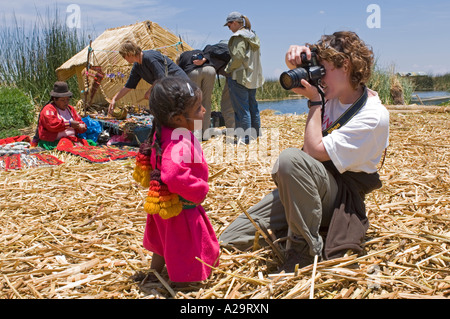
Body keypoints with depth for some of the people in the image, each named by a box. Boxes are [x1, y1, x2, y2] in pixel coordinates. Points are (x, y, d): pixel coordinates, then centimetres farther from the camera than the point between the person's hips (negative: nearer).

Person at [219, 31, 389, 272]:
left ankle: (307, 250, -26)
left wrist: (315, 102, -16)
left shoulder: (373, 117, -20)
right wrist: (296, 55, -9)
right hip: (309, 189, 7)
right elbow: (296, 65, 14)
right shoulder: (336, 92, 2)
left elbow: (315, 151, -25)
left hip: (341, 197, -7)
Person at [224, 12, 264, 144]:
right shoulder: (253, 36, 14)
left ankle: (244, 137, -3)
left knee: (241, 108, -5)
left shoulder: (239, 36, -14)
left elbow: (238, 57, -23)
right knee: (252, 105, 18)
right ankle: (255, 132, 30)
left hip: (239, 77, -9)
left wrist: (227, 69, -9)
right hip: (253, 77, 9)